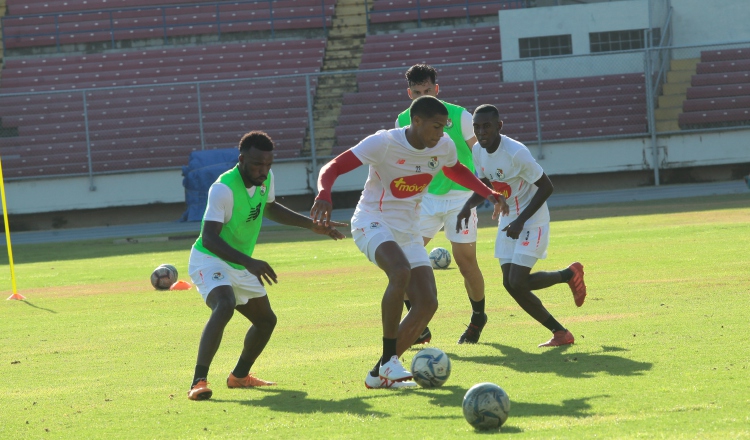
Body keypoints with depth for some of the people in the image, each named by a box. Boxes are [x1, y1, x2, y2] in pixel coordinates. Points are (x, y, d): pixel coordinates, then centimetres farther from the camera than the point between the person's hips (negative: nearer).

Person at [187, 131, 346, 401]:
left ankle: (239, 376, 40)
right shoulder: (223, 188, -27)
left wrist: (312, 225, 19)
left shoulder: (266, 179, -2)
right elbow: (209, 238, -33)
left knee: (266, 320, 17)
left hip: (240, 265, 9)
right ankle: (198, 383, -38)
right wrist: (249, 262, -43)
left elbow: (269, 208, 22)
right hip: (209, 260, -9)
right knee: (224, 307, -35)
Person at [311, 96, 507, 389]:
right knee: (401, 271, -36)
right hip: (373, 222, -7)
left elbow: (456, 170, 25)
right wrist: (323, 194, -40)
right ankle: (389, 361, -27)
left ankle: (379, 374, 3)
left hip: (408, 231, 7)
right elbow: (333, 167, -19)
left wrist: (490, 194, 13)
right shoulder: (384, 143, -18)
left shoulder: (443, 147, 0)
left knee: (427, 303, -7)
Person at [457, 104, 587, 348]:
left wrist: (521, 221, -22)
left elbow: (546, 187, -19)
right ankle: (560, 332, 12)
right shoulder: (478, 151, -2)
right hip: (508, 220, 8)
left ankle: (570, 274, 11)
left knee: (517, 282, -15)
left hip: (532, 221, -8)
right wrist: (468, 206, -4)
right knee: (511, 284, 1)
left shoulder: (516, 153, -25)